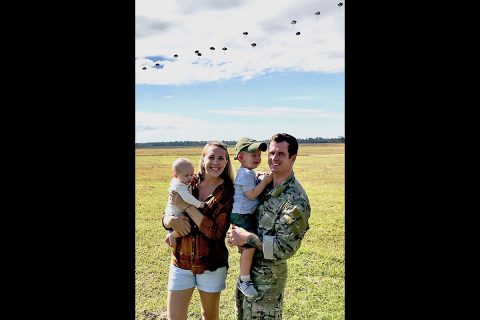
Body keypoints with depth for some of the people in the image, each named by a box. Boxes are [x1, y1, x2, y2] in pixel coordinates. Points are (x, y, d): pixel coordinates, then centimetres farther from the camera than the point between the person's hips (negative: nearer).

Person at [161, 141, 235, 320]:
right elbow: (165, 219, 2)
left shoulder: (228, 192, -11)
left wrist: (187, 206, -21)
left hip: (211, 265, -2)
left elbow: (217, 232, -20)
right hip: (181, 262, 2)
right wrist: (172, 220, -22)